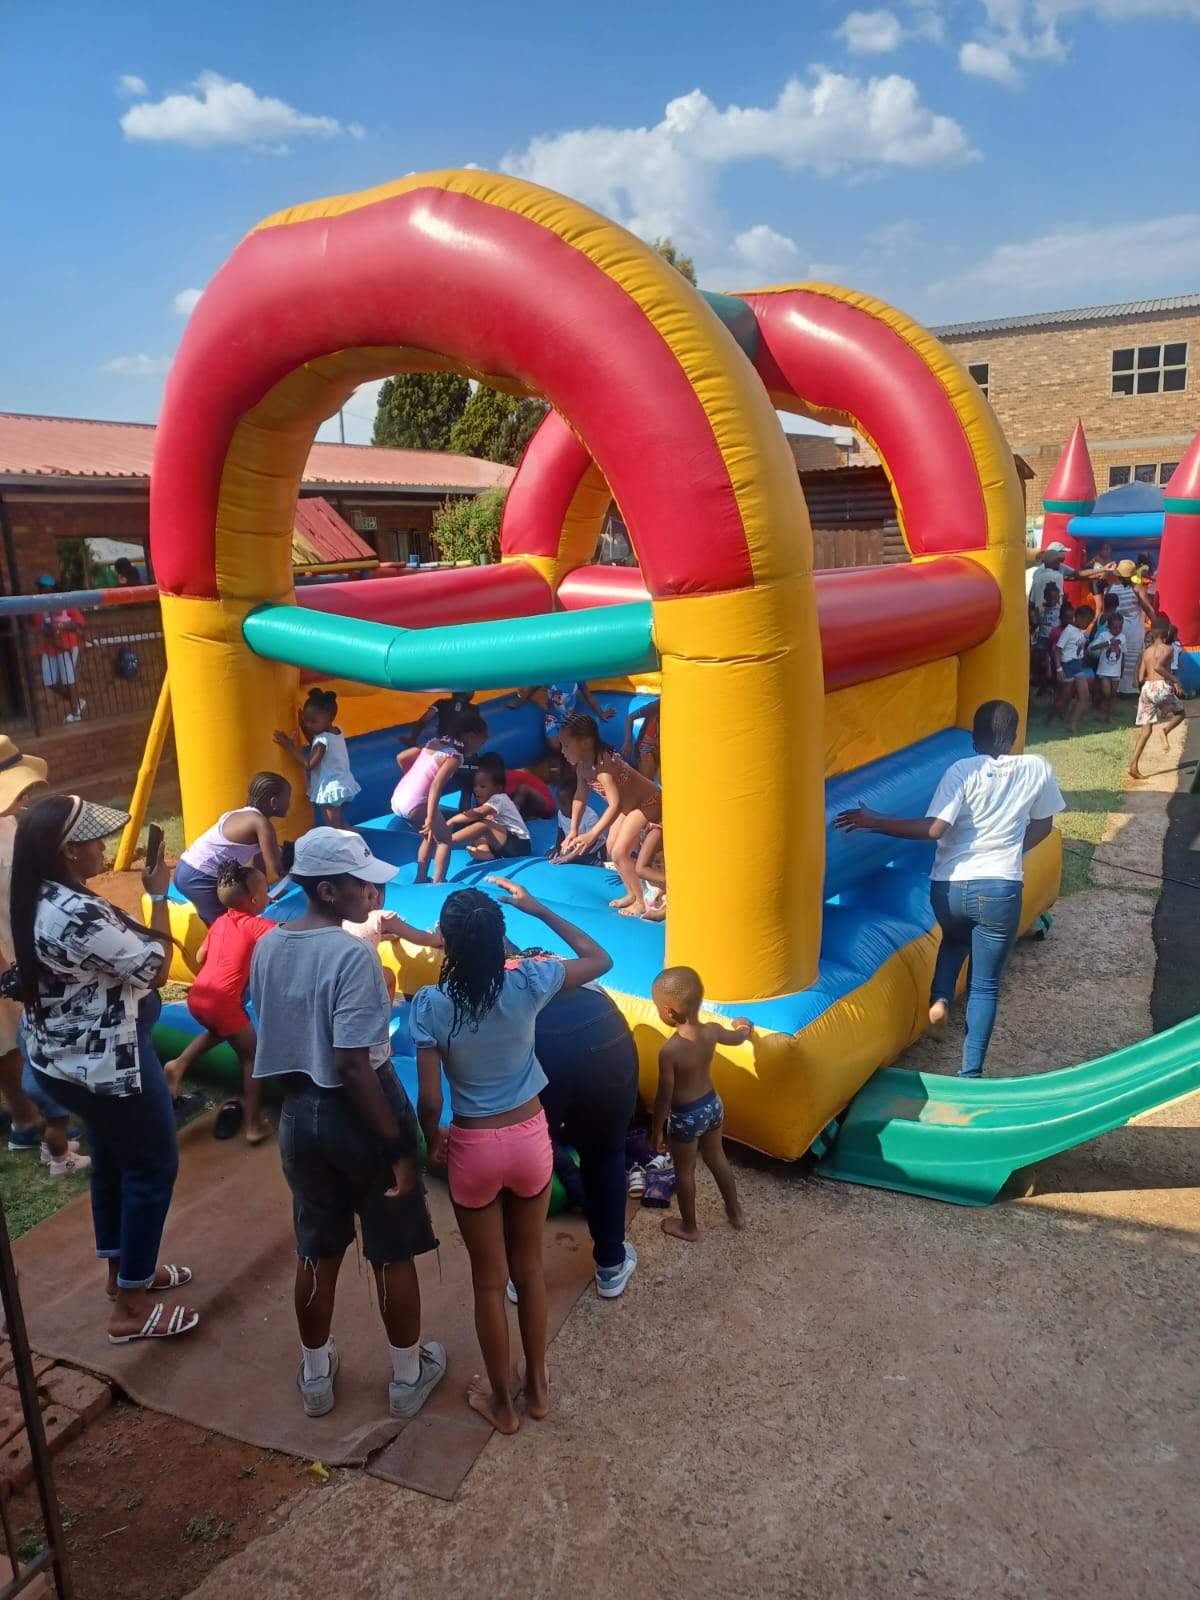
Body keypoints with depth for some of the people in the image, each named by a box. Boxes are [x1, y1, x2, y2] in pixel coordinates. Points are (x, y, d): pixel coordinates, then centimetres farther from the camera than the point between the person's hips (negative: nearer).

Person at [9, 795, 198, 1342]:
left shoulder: (40, 901, 0)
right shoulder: (79, 915, -31)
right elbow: (155, 968, -22)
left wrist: (140, 892, 2)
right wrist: (159, 895, -14)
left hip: (64, 1058, 10)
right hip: (105, 1063, -10)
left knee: (112, 1158, 25)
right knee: (153, 1167, 6)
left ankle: (123, 1267, 43)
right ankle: (131, 1307, 17)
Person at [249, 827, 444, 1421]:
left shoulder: (267, 947, -1)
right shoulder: (354, 955, -24)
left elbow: (277, 1036, 8)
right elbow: (355, 1065, -26)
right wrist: (398, 1145, -19)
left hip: (299, 1113, 6)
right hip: (358, 1115, -6)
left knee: (316, 1252, 23)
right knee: (393, 1255, 15)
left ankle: (315, 1377, 39)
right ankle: (408, 1376, 32)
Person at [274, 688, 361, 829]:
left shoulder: (323, 740, -23)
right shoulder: (338, 732, 3)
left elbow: (309, 764, -26)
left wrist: (290, 746, -26)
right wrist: (303, 727, 11)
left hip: (330, 789, -9)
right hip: (342, 785, 9)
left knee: (332, 827, -2)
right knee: (339, 822, 23)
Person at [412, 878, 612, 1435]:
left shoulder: (431, 1005, -19)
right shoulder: (528, 983, -15)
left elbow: (430, 1099, -16)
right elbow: (599, 959, 2)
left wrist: (432, 1138, 6)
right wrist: (539, 910, 4)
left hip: (473, 1149, -2)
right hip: (530, 1139, 2)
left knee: (489, 1280, 17)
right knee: (529, 1269, 22)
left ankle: (502, 1401, 35)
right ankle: (537, 1387, 39)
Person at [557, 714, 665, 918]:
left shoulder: (603, 766, -37)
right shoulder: (582, 764, -9)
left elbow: (615, 805, -46)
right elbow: (580, 796, 3)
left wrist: (591, 835, -53)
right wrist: (573, 830, 0)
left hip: (648, 805, -9)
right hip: (629, 805, 9)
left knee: (619, 853, -10)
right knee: (612, 849, 13)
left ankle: (641, 901, 7)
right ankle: (632, 893, 30)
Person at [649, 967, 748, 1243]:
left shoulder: (669, 1050, -31)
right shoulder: (712, 1031, -14)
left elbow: (664, 1098, -23)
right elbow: (737, 1038, 9)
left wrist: (656, 1130, -8)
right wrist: (744, 1026, 32)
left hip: (685, 1117, -6)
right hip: (712, 1105, 6)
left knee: (684, 1172, 17)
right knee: (717, 1159, 28)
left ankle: (689, 1228, 35)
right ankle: (736, 1212, 45)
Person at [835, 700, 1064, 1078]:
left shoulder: (963, 771, -9)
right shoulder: (1037, 769, -1)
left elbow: (935, 828, -18)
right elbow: (1042, 826, 12)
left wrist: (875, 822, -12)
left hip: (949, 888, 0)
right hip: (1001, 891, 0)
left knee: (955, 939, 35)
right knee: (985, 986, 13)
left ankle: (940, 997, 12)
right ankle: (970, 1073, 13)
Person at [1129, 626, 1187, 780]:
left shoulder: (1146, 651, 16)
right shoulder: (1167, 648, 0)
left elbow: (1140, 678, 13)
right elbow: (1157, 666, -19)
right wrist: (1174, 679, -11)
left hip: (1146, 688, 5)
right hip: (1161, 687, -5)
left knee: (1145, 729, 6)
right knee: (1181, 713, 22)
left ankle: (1134, 765, -5)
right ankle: (1165, 730, -11)